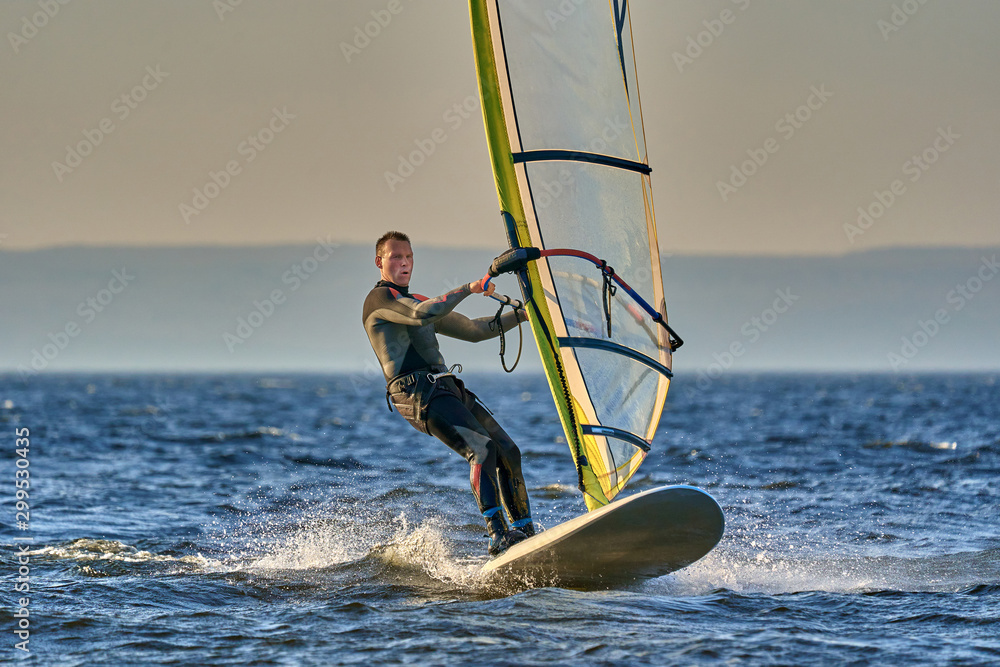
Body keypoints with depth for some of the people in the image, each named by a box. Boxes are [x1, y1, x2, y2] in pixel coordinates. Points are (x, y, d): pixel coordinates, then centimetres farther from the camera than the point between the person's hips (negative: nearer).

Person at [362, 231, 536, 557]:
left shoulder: (419, 301, 29)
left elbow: (472, 330, 32)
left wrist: (521, 315, 28)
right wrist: (468, 289, -18)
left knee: (508, 452, 0)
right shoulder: (380, 298, 0)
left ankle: (525, 533, 5)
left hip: (445, 388, 9)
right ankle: (497, 536, -34)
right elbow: (422, 315, -20)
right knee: (482, 448, -27)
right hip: (415, 392, -9)